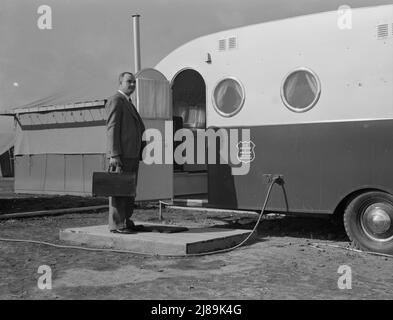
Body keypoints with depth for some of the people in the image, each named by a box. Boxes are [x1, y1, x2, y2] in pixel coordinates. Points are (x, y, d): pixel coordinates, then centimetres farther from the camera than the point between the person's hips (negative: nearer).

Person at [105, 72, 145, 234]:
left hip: (132, 154, 10)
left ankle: (126, 221, 17)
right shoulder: (115, 100, -7)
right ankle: (116, 225, -4)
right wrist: (114, 155, -21)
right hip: (121, 155, -10)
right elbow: (111, 128, -15)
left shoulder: (128, 103, 23)